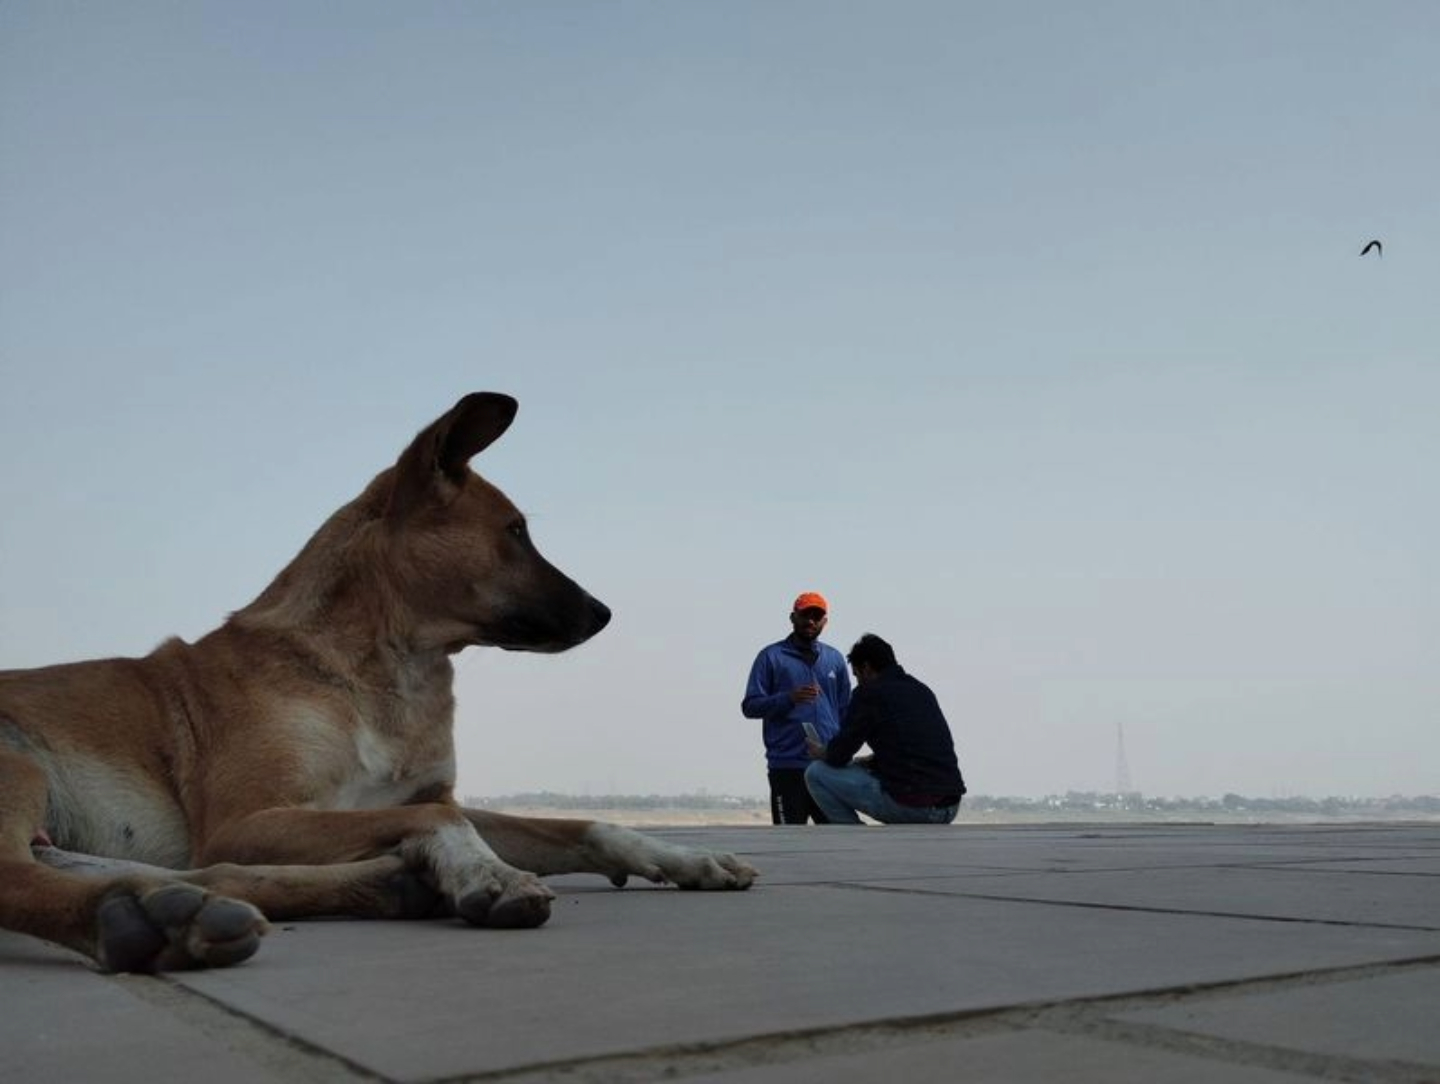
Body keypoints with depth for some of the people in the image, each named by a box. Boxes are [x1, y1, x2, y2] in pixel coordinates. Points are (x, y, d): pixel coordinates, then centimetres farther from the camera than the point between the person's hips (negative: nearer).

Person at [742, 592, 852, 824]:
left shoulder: (835, 659, 15)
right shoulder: (771, 656, 3)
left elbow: (845, 709, 19)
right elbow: (750, 706, -2)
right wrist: (788, 698, -18)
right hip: (787, 766, -4)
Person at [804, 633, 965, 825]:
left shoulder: (870, 693, -2)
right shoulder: (922, 690, 19)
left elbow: (838, 755, 0)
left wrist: (820, 751, 21)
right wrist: (869, 760, 32)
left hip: (908, 805, -7)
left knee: (816, 773, 6)